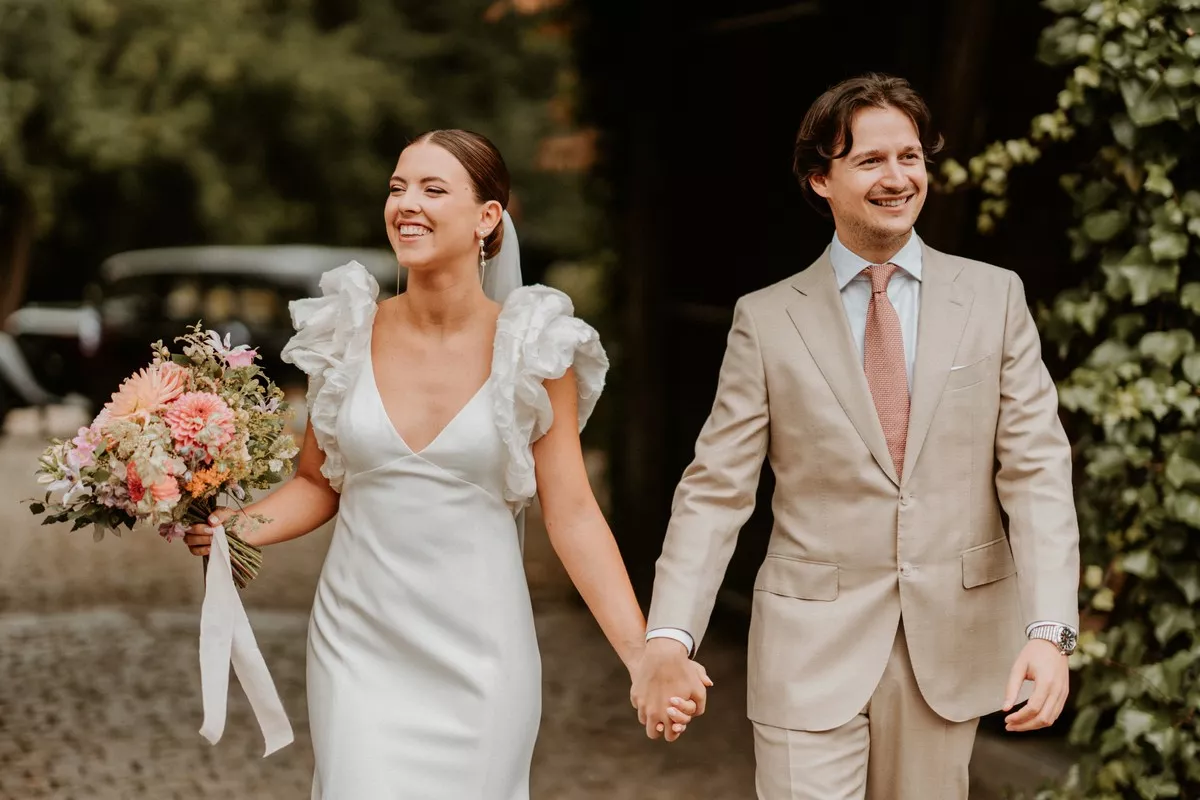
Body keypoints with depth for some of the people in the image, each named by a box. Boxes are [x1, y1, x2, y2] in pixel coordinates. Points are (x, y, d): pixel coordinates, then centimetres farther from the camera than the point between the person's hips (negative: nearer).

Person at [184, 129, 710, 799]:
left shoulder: (534, 349, -6)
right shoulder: (348, 334, 0)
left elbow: (572, 514, -5)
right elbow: (317, 484, 10)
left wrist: (645, 657, -12)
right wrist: (236, 527, -10)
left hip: (480, 651, -1)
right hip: (361, 645, 2)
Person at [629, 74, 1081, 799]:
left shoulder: (994, 298, 3)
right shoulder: (767, 320, 0)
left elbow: (1037, 472, -3)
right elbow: (716, 491, -3)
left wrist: (1050, 629, -15)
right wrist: (669, 638, -16)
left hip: (952, 649, 2)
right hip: (812, 654, -1)